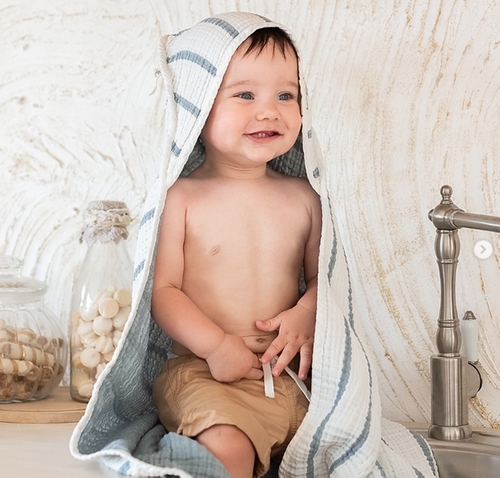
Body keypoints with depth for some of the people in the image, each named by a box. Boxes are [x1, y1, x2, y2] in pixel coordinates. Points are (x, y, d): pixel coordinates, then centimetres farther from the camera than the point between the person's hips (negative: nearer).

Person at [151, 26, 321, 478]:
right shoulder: (181, 199, -6)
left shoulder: (304, 198, 6)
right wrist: (215, 344, -18)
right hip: (203, 372, -4)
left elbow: (321, 276, 12)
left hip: (289, 374, 4)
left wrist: (306, 315, -9)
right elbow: (163, 290, -7)